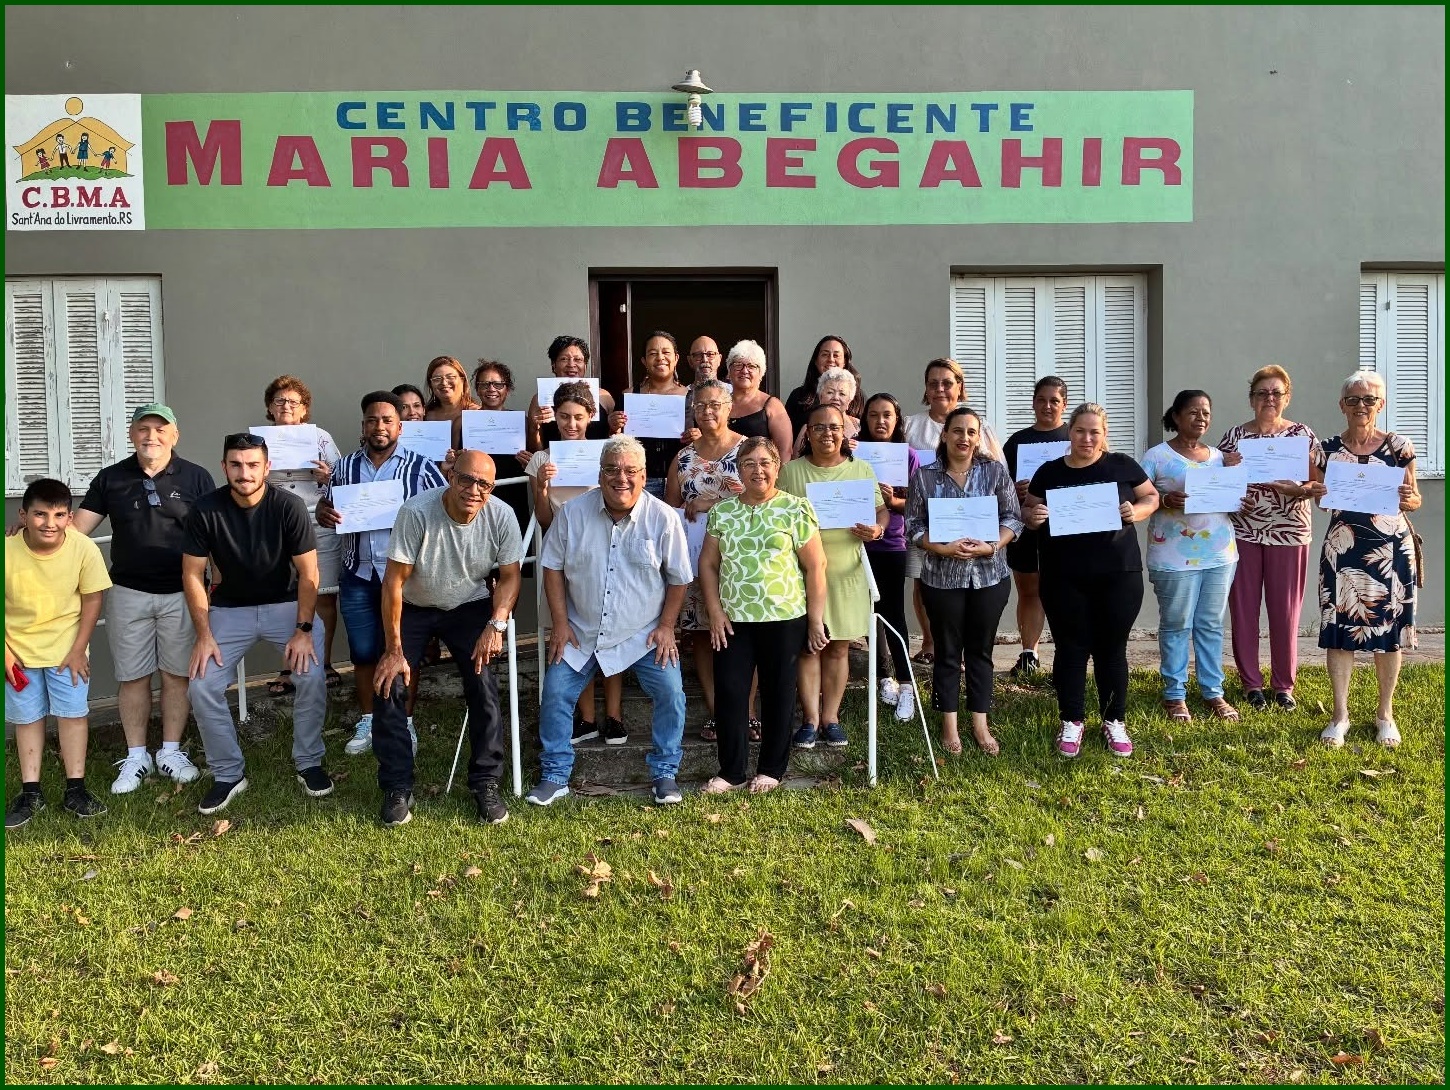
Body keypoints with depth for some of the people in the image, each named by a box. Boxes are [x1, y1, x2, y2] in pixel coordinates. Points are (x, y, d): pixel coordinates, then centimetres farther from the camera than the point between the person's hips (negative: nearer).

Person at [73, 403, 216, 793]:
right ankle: (136, 757, 20)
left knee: (177, 674, 6)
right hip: (128, 593, 2)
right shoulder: (111, 479, 5)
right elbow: (75, 527, 1)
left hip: (181, 593, -1)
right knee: (132, 676, 8)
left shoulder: (195, 478, 0)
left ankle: (171, 752, 20)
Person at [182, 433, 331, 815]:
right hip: (230, 608, 2)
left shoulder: (288, 507, -18)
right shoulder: (205, 510, -14)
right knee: (202, 685, -12)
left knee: (312, 677, -20)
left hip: (287, 605, -1)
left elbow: (308, 573, -13)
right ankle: (229, 773, 7)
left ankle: (309, 763, 2)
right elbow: (192, 575, -8)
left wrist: (303, 630, -18)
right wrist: (204, 636, -12)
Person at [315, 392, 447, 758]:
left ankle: (404, 723, 19)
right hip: (358, 575, 3)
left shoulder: (420, 467, -2)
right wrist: (324, 513, -8)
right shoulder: (345, 466, 9)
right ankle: (367, 723, 23)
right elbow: (325, 506, 16)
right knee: (363, 652, 9)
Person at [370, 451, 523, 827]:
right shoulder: (416, 512, -28)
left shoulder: (502, 518, -20)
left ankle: (486, 783, 2)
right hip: (412, 608, -1)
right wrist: (393, 650, -19)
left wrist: (496, 625, -22)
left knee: (483, 686, -15)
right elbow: (394, 581, -22)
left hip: (469, 606, 1)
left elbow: (509, 576, -6)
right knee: (388, 685, -12)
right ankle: (397, 788, 4)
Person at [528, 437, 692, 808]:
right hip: (580, 631, 1)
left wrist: (666, 626, -6)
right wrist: (560, 623, -4)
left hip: (644, 633, -1)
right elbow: (553, 567, -1)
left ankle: (664, 774, 8)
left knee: (671, 693, -11)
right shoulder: (573, 512, -9)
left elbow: (678, 578, -3)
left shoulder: (663, 518, -12)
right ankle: (554, 777, 15)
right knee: (554, 694, -3)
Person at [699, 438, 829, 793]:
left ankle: (772, 769, 23)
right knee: (728, 693, 2)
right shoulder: (722, 511, 6)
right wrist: (715, 611, -2)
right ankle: (731, 770, 16)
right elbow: (708, 564, 8)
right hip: (733, 621, 3)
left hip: (784, 620, -2)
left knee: (778, 695, 9)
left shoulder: (796, 508, -3)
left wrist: (816, 620, -5)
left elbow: (815, 567, -3)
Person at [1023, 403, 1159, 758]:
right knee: (1071, 649, 8)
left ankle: (1115, 722, 23)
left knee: (1112, 649, 9)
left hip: (1118, 575, 0)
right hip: (1064, 579, 0)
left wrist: (1136, 511, -12)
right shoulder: (1049, 472, 3)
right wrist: (1032, 517, -15)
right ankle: (1071, 722, 20)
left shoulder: (1122, 466, 2)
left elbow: (1152, 497, 10)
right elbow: (1028, 513, 9)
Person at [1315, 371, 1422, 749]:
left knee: (1388, 629, 5)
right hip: (1343, 549, 0)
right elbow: (1321, 497, 9)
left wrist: (1410, 499, -18)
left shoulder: (1398, 446, 2)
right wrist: (1316, 489, -13)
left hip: (1391, 549, 0)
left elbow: (1414, 499, 4)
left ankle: (1385, 714, 20)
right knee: (1340, 627, 1)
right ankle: (1340, 715, 11)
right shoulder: (1329, 449, 4)